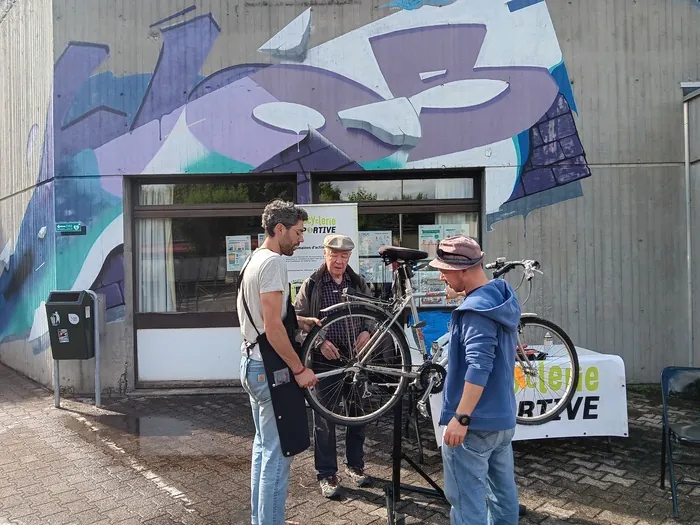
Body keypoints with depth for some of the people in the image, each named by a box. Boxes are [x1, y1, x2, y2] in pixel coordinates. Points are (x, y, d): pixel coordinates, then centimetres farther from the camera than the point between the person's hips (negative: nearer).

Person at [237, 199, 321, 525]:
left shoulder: (254, 260, 13)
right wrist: (299, 369, -18)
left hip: (253, 363, 11)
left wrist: (298, 321, 13)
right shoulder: (273, 262, -19)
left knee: (264, 446, 21)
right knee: (277, 453, 0)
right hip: (270, 368, -11)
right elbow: (272, 327, -24)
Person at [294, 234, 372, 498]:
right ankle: (326, 474, 19)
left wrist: (367, 332, -5)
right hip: (325, 358, -3)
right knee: (324, 418, 4)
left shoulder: (359, 283, 6)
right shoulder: (311, 285, -2)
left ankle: (355, 464, 34)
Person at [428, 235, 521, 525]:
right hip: (503, 418, 10)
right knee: (503, 491, 20)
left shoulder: (477, 308, -22)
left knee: (467, 501, 3)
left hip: (474, 422, -9)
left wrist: (460, 417, -26)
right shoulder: (503, 297, 7)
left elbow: (478, 367, -28)